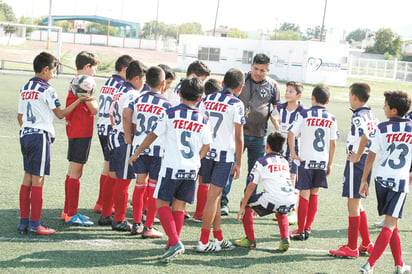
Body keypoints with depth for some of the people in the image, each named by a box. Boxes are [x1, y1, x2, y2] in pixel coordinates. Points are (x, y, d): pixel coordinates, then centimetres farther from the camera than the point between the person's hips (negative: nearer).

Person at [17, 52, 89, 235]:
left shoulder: (25, 88, 12)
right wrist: (79, 101, 2)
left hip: (25, 134, 8)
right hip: (40, 136, -8)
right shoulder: (46, 89, -10)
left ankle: (23, 221, 13)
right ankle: (35, 224, 0)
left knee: (27, 178, 11)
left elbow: (20, 116, 16)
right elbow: (60, 114, -5)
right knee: (38, 180, -3)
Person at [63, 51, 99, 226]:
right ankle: (72, 215, -2)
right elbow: (94, 109, -15)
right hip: (82, 132, -10)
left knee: (72, 172, 15)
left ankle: (68, 211, 24)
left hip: (74, 131, 10)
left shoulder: (74, 83, 14)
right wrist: (93, 98, -4)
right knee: (75, 174, -6)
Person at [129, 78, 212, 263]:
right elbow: (206, 146, 9)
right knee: (179, 205, 12)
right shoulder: (202, 120, 5)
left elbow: (152, 135, 1)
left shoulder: (171, 114, -3)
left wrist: (136, 154, 12)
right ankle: (174, 244, 15)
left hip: (172, 166, -4)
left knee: (162, 203, 3)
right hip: (192, 169, 4)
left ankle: (174, 242, -11)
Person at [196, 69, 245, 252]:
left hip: (206, 152, 5)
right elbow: (238, 137, -6)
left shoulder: (207, 100, 10)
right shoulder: (236, 104, -5)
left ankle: (219, 238, 21)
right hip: (225, 154, -5)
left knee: (215, 195, 15)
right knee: (213, 196, -3)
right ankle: (203, 242, -1)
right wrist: (238, 163, 2)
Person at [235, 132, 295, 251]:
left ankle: (250, 240, 18)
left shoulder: (262, 162, 4)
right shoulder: (285, 162, 21)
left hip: (273, 201, -6)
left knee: (246, 202, 19)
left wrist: (242, 207, 10)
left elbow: (251, 186, 3)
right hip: (290, 202, 6)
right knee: (280, 212, 40)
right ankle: (285, 239, 19)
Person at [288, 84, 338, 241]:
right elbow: (333, 143, 5)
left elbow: (291, 133, -12)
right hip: (322, 161, 3)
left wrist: (293, 153, -6)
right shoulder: (331, 119, 4)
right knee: (314, 194, 13)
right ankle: (308, 228, 14)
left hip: (306, 160, -3)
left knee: (304, 195, 1)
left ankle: (300, 230, 3)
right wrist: (329, 163, 12)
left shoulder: (304, 115, -4)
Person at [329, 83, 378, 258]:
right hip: (367, 161, 9)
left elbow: (365, 137, -33)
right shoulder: (371, 115, 11)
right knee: (356, 202, 18)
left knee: (353, 203, -2)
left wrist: (357, 157, -20)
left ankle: (352, 248, 4)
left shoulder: (358, 117, -16)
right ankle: (367, 244, 23)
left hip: (356, 163, -9)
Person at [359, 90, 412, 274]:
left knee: (392, 223, 14)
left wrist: (364, 181, 3)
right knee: (390, 224, -2)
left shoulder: (383, 128, -4)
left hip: (381, 179, 2)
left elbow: (371, 156, -4)